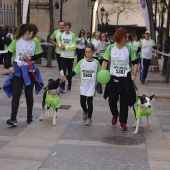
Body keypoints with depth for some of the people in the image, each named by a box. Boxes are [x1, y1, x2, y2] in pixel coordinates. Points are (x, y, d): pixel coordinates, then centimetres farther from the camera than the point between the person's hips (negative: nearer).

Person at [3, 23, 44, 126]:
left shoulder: (35, 41, -5)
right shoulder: (17, 40, -8)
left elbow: (40, 55, 2)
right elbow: (9, 54, -1)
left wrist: (31, 57, -15)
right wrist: (9, 66, -9)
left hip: (30, 70, 1)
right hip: (17, 69, -1)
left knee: (29, 94, 9)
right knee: (16, 93, -7)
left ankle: (30, 116, 23)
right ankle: (13, 118, -7)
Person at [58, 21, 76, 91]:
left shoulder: (73, 35, -8)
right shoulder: (61, 35, 2)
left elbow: (74, 46, -11)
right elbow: (59, 42, 14)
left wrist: (66, 47, -16)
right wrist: (60, 46, -7)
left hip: (70, 56, -1)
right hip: (63, 56, 2)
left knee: (70, 71, 12)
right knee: (63, 71, -4)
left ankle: (69, 85, 25)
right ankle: (62, 86, -3)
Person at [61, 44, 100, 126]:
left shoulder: (96, 62, -6)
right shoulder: (81, 62, -3)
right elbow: (74, 72, 0)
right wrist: (66, 77, -11)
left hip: (92, 86, -2)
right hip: (83, 85, 2)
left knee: (89, 102, -1)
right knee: (82, 101, 6)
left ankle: (89, 118, 12)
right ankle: (85, 112, 38)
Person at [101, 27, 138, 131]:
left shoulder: (129, 48, -4)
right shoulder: (110, 48, -4)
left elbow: (135, 62, 5)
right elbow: (105, 61, 0)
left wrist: (134, 74, -7)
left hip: (125, 78, 0)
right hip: (113, 78, 0)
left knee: (124, 101, 2)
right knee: (112, 100, 2)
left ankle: (123, 122, 14)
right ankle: (115, 114, 34)